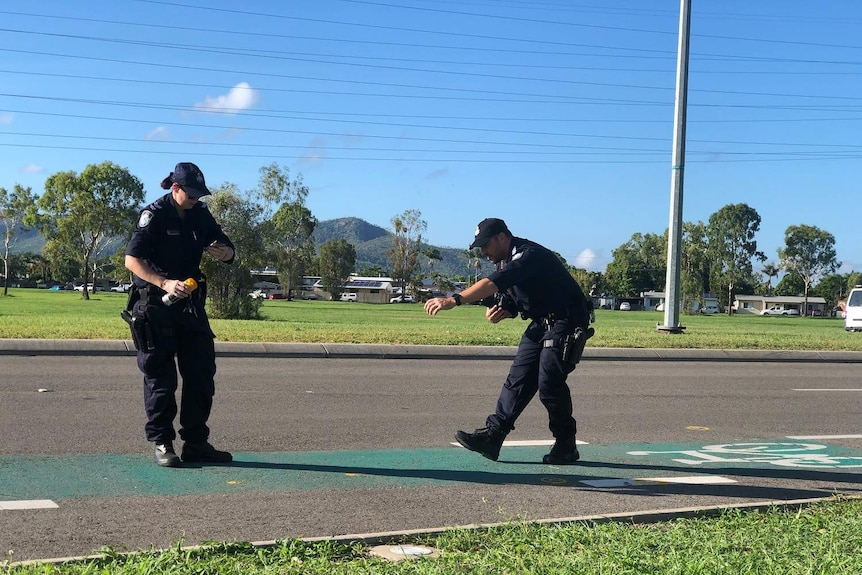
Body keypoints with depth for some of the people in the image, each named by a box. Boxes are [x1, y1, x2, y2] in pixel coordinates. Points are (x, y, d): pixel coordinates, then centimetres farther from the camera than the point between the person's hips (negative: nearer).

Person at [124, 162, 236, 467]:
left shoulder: (201, 215, 7)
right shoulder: (154, 215, -11)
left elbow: (228, 252, 13)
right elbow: (132, 260, -18)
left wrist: (224, 252, -12)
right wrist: (165, 283, -31)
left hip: (190, 303, 6)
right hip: (155, 305, -6)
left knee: (201, 373, 6)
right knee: (160, 376, -2)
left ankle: (196, 443, 14)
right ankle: (162, 443, 7)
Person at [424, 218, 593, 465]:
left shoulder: (530, 255, -22)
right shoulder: (506, 262, 11)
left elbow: (494, 283, -36)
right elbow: (513, 303, 18)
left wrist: (454, 300, -44)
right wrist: (498, 312, -7)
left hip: (566, 323, -10)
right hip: (540, 324, 10)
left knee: (549, 382, -14)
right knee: (518, 378, 2)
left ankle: (566, 446, 0)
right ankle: (491, 436, -1)